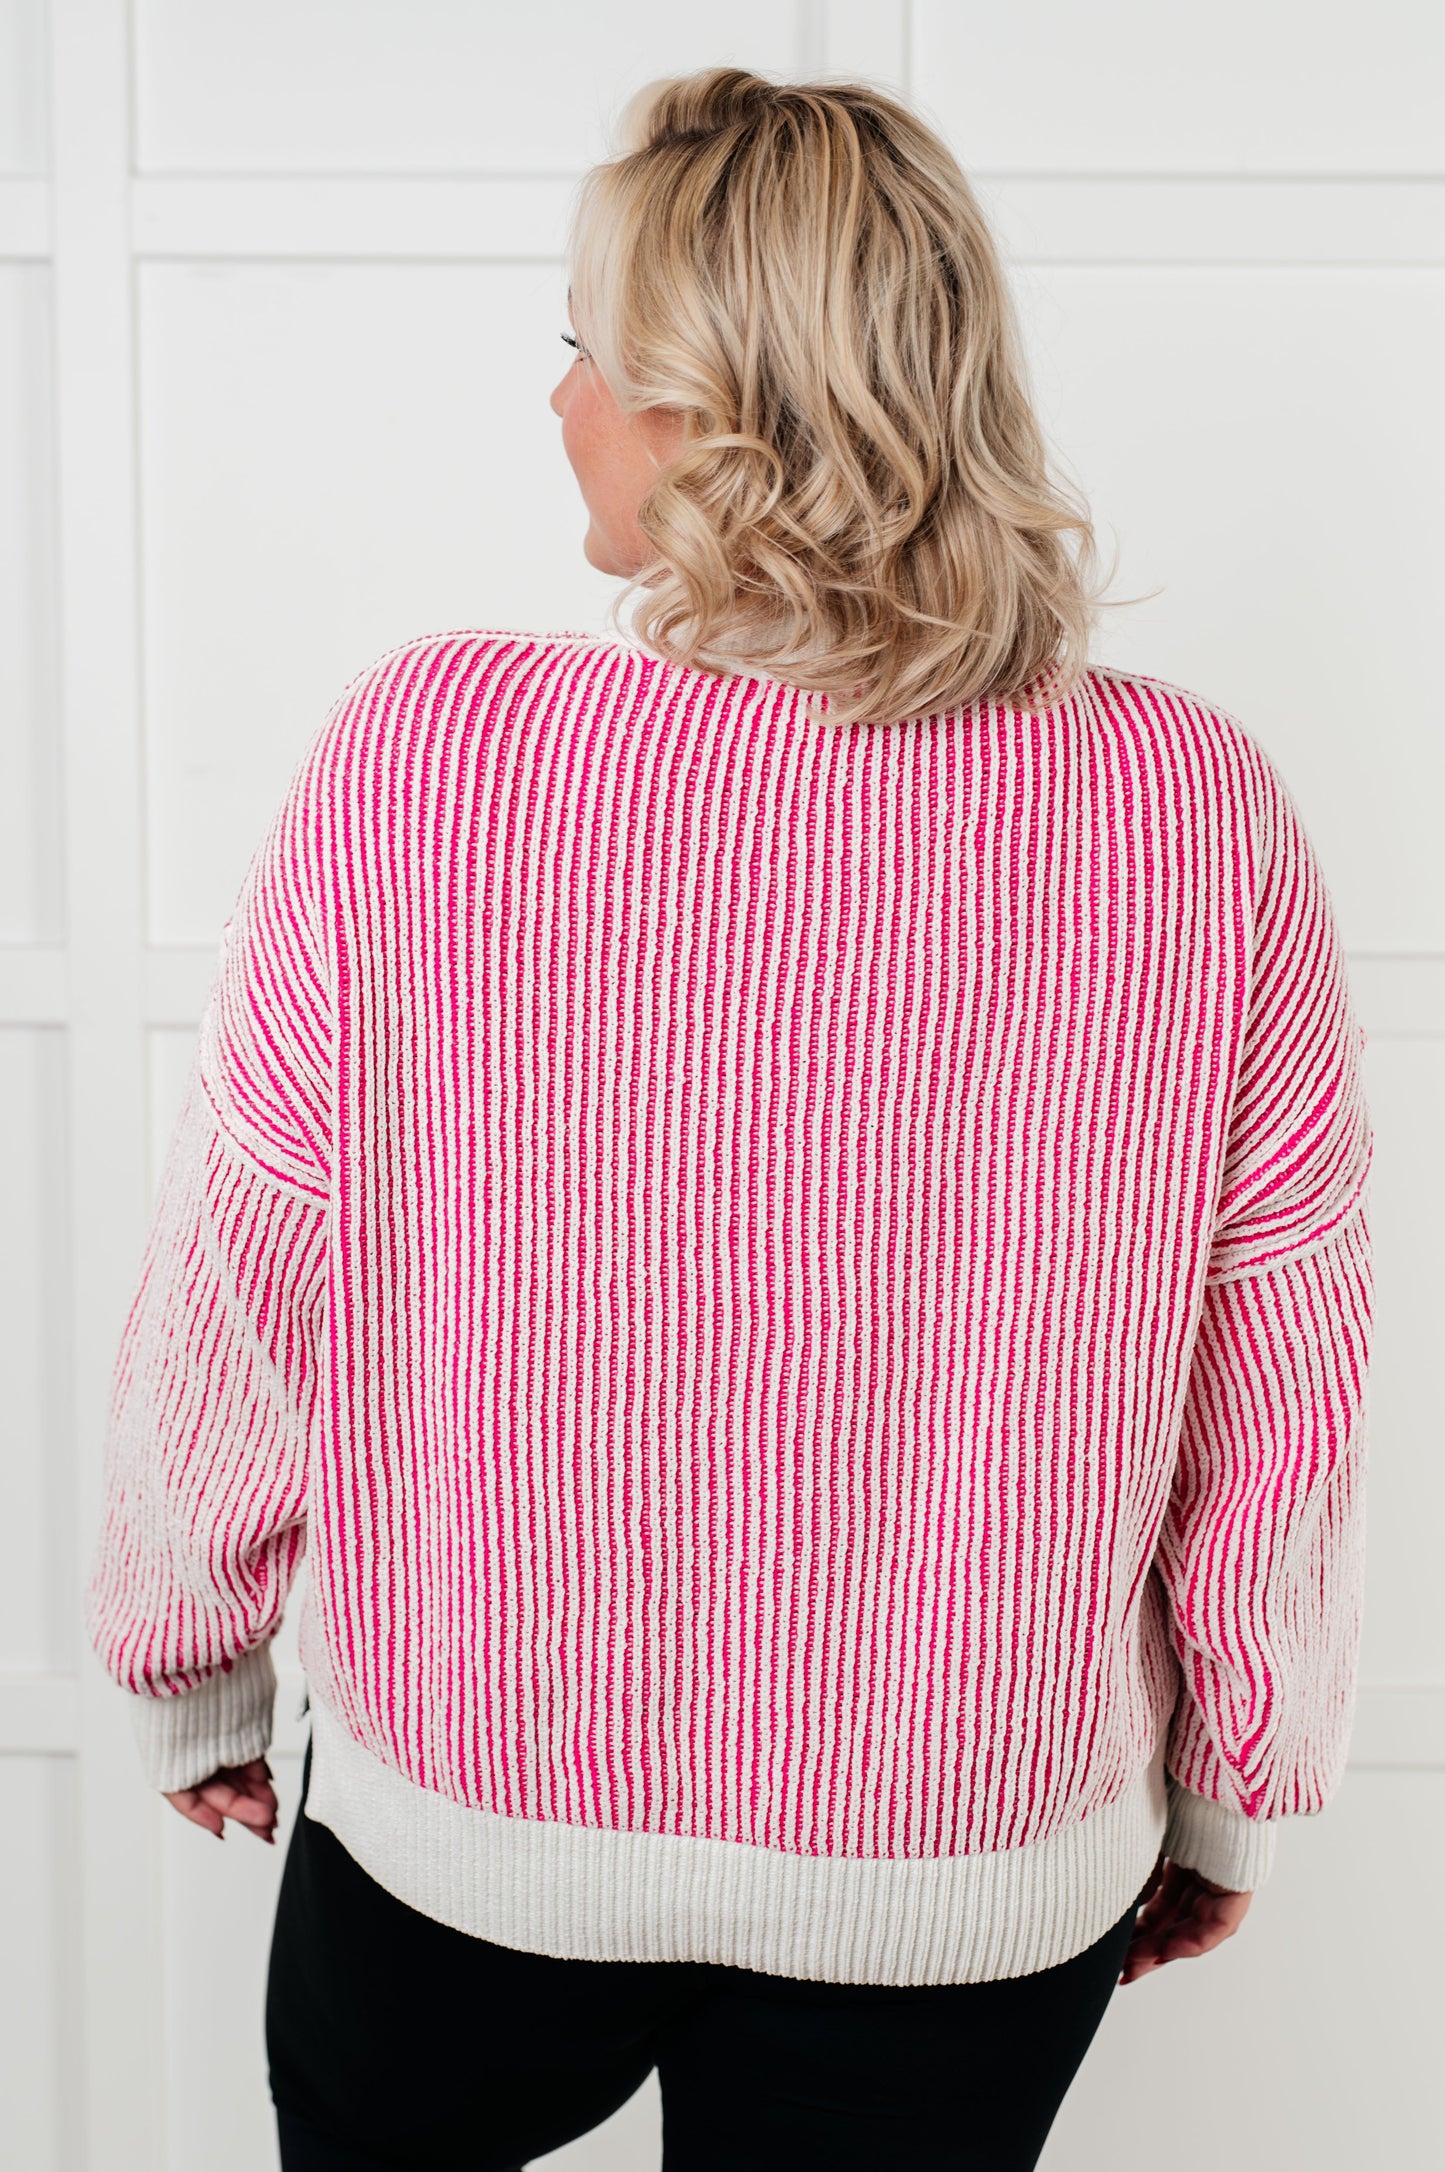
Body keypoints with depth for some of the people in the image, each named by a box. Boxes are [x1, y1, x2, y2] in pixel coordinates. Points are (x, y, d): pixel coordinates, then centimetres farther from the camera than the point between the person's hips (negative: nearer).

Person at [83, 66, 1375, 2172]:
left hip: (475, 1820, 0)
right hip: (978, 1873, 1)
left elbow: (244, 1289, -9)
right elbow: (1281, 1389, -7)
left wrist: (187, 1672, 9)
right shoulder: (1202, 819, -16)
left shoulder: (424, 755, -19)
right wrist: (1229, 1792, 9)